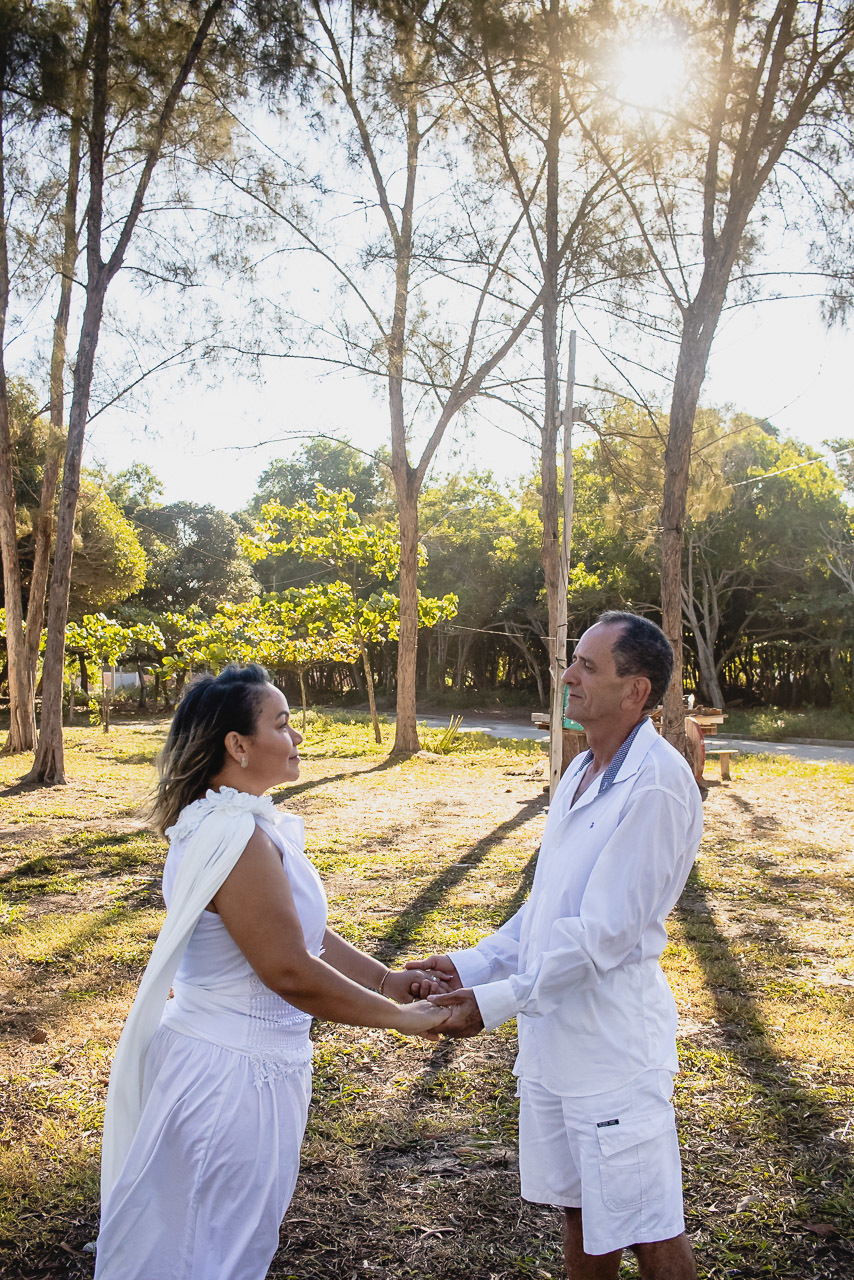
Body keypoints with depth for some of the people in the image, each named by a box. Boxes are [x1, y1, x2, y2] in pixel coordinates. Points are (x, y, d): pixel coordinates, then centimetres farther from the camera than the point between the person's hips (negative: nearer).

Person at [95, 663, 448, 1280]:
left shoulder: (236, 823, 5)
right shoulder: (239, 840, -28)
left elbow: (300, 930, 9)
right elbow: (291, 972, -27)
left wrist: (387, 979, 4)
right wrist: (399, 1016, -16)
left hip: (217, 1055, 10)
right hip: (236, 1072, -9)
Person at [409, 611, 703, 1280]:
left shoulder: (657, 784, -21)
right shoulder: (581, 774, 8)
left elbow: (602, 934, -23)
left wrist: (497, 1002, -18)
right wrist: (473, 965, 6)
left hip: (612, 1041, -8)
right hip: (554, 1031, 8)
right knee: (579, 1206, 22)